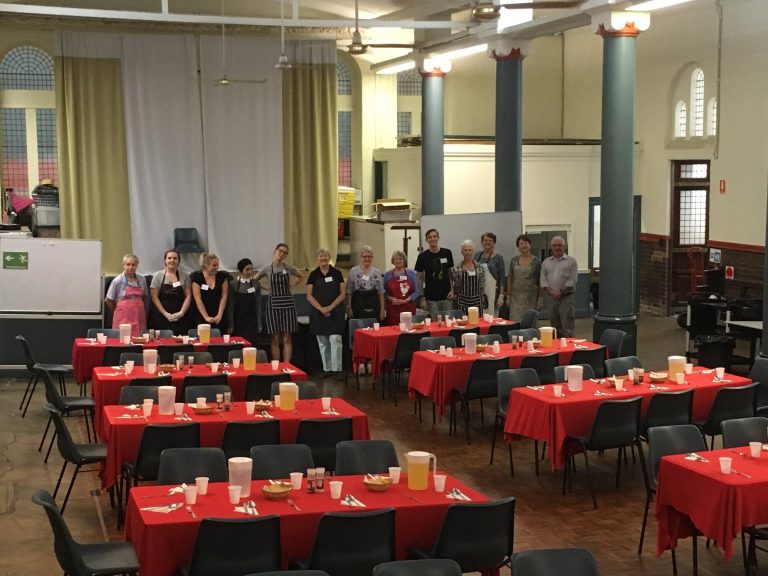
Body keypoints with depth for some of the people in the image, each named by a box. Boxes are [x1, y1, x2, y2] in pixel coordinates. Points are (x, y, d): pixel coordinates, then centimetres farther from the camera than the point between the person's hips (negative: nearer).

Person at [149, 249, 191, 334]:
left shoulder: (184, 276, 8)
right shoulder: (158, 276, 4)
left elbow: (188, 296, 5)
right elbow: (154, 297, 0)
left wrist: (181, 313, -7)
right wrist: (166, 314, -8)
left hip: (180, 318, 1)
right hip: (161, 318, -1)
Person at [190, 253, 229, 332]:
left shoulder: (222, 276, 6)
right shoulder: (197, 277, -1)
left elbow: (224, 296, 3)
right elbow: (198, 299, -5)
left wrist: (219, 315, -6)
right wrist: (206, 317, -11)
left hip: (219, 319, 2)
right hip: (201, 318, -2)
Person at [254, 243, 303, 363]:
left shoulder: (288, 267, 3)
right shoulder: (267, 268, 0)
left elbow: (299, 277, 21)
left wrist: (291, 286, 7)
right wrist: (267, 287, 3)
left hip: (287, 303, 1)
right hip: (273, 304, -1)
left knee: (287, 338, 0)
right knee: (275, 339, 1)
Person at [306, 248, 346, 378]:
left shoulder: (336, 273, 0)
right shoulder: (313, 275, 3)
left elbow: (342, 294, -1)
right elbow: (309, 295, 0)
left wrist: (331, 307, -12)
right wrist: (321, 309, -12)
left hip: (335, 312, -2)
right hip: (318, 313, 2)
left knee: (335, 339, -10)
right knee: (322, 342, 7)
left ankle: (337, 369, -7)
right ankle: (326, 368, 15)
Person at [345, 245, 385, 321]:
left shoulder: (377, 272, 11)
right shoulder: (353, 271, 3)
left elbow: (381, 292, 11)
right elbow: (349, 292, 3)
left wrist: (382, 309, 6)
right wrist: (349, 307, -3)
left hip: (373, 307, 2)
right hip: (358, 306, -2)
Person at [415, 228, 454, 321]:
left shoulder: (447, 253, 4)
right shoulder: (423, 256, -2)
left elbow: (451, 273, 12)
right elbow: (420, 279, 2)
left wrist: (452, 290, 0)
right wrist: (422, 298, -3)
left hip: (447, 296, 2)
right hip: (431, 298, -2)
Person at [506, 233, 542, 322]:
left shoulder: (536, 261, 0)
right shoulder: (514, 260, 6)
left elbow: (540, 281, 2)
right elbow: (510, 278, 9)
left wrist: (539, 299, 0)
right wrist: (508, 296, 6)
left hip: (530, 297, -2)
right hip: (515, 297, 2)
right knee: (515, 321, -3)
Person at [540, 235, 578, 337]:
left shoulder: (571, 261, 2)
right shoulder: (546, 262, 13)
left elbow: (572, 280, -6)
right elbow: (543, 280, 6)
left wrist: (561, 292, -14)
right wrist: (551, 291, -10)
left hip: (566, 297, -4)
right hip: (551, 298, 4)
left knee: (567, 329, -7)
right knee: (555, 327, 9)